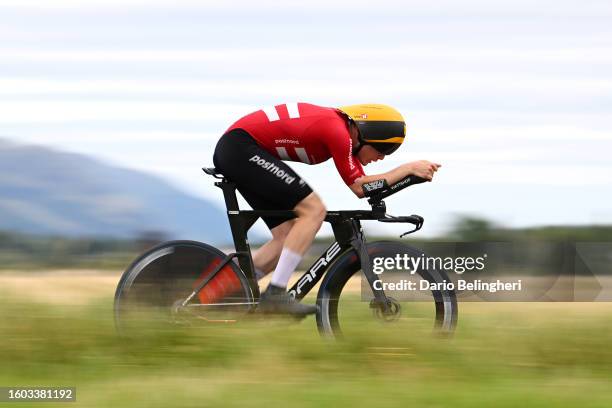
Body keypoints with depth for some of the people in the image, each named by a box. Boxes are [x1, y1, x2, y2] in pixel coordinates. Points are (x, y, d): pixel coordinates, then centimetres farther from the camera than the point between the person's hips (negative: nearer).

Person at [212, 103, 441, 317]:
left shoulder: (342, 126, 11)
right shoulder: (338, 132, -18)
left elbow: (362, 183, 13)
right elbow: (360, 187, -13)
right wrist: (408, 168, -10)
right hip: (242, 148, -10)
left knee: (288, 236, 8)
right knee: (313, 210, -14)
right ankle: (275, 294, -15)